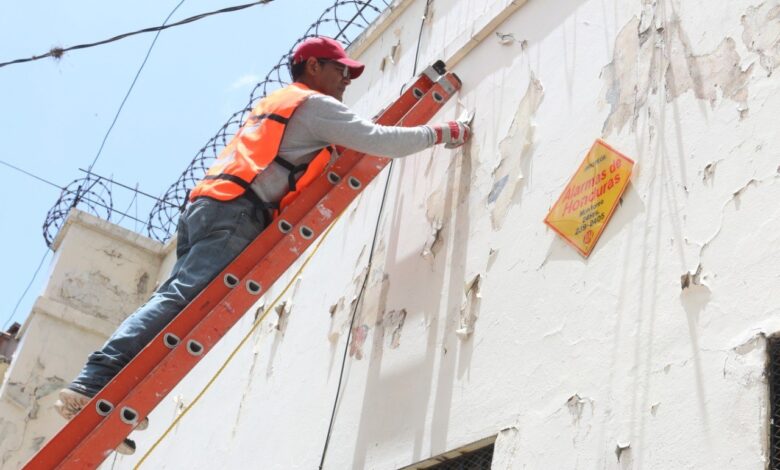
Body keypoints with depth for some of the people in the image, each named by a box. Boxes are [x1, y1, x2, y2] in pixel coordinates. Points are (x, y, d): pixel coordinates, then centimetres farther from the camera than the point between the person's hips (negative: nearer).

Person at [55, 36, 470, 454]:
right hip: (235, 212, -9)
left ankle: (94, 388, -10)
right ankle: (95, 385, -32)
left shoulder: (276, 103, 36)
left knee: (174, 301, 0)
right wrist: (442, 133, 14)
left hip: (205, 205, 10)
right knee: (183, 300, -21)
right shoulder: (316, 104, 8)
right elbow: (380, 142, 1)